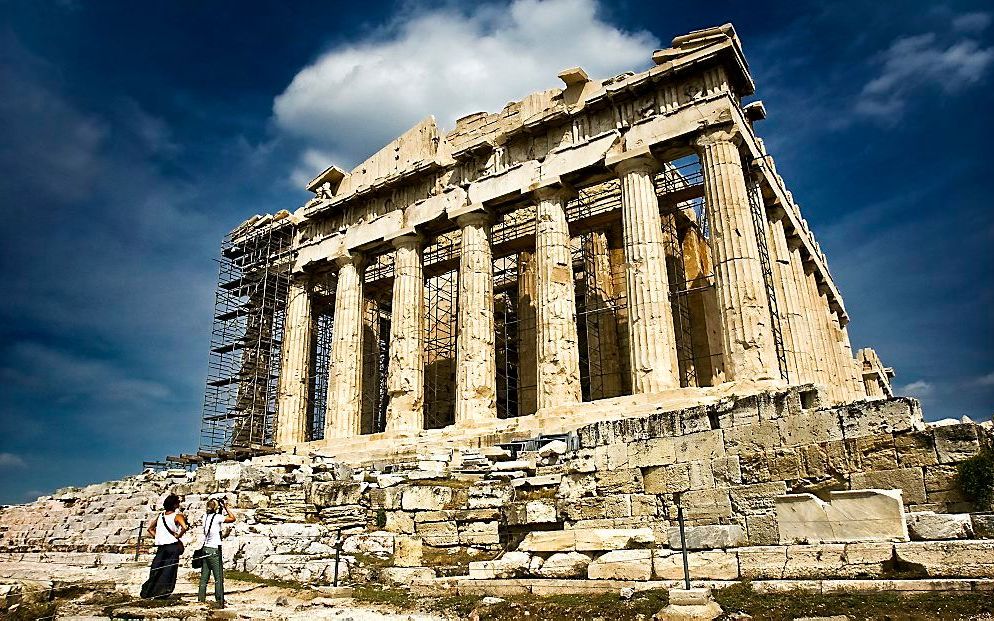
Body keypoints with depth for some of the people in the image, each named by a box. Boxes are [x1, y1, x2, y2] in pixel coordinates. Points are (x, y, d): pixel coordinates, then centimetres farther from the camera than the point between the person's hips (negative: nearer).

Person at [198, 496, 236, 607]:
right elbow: (232, 518, -9)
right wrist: (226, 506, -2)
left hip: (205, 549, 7)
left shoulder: (206, 517, 8)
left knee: (204, 577, 11)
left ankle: (201, 600, 14)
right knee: (219, 578, -3)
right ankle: (220, 602, -4)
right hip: (214, 551, -7)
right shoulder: (217, 517, -13)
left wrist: (224, 507, 17)